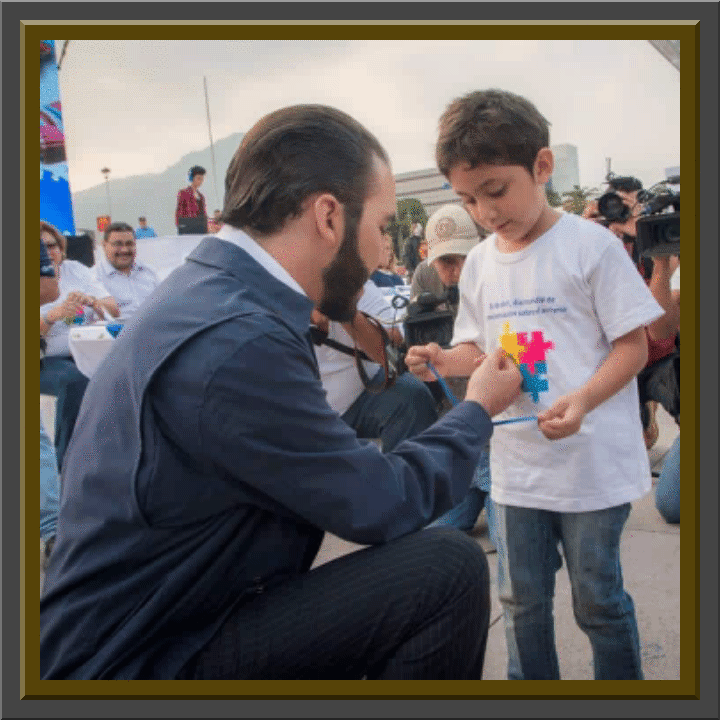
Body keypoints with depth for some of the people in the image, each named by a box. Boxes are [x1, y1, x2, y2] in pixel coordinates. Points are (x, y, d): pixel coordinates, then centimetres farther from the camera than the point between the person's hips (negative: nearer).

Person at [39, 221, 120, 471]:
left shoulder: (75, 269, 13)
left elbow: (114, 311, 8)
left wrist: (91, 301, -13)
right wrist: (54, 314, -27)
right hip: (48, 362, -3)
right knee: (77, 380, -35)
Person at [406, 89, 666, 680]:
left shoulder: (590, 244, -10)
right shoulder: (480, 263, 6)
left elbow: (633, 344, -9)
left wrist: (583, 399, -26)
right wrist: (443, 359, -7)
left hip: (592, 461, -5)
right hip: (517, 462, 5)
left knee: (598, 598, 10)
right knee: (521, 599, 16)